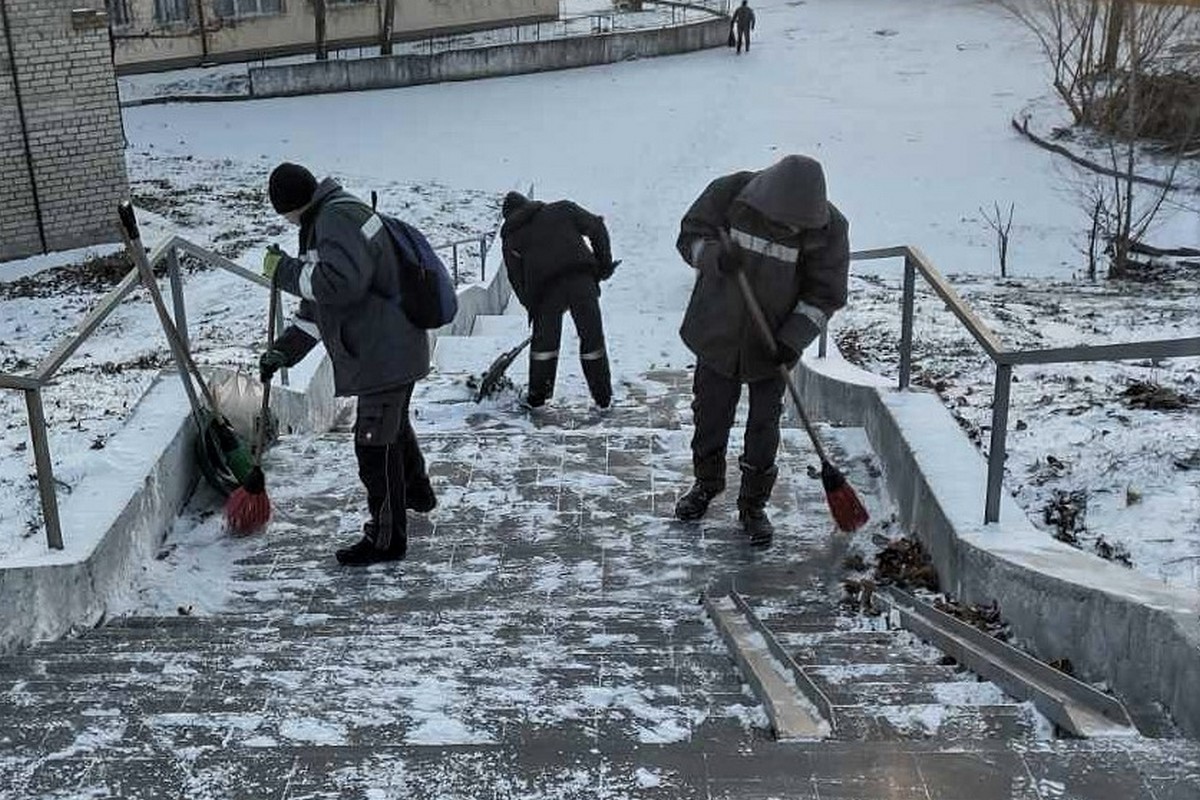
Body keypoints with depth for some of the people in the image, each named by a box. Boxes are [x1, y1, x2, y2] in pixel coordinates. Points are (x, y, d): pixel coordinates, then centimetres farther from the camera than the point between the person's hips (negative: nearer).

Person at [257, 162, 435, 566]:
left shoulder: (339, 218, -17)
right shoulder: (325, 222, 18)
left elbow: (341, 283, -32)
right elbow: (317, 303, 22)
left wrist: (286, 271, -19)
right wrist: (283, 349, 15)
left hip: (386, 354, -11)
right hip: (393, 350, 11)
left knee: (375, 443, -4)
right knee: (394, 425, 29)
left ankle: (386, 537, 7)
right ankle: (417, 491, 52)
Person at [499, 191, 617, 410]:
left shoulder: (510, 237, 21)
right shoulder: (562, 209, 22)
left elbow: (517, 279, 17)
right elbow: (596, 227, 10)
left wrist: (533, 308, 23)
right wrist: (604, 262, 14)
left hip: (545, 288, 0)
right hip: (581, 278, 0)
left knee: (544, 340, 17)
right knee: (592, 337, 10)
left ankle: (537, 395, 23)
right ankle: (603, 396, 14)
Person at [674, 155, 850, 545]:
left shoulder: (829, 228, -18)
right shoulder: (729, 194, -18)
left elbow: (824, 293, -10)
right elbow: (690, 235, -6)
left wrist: (793, 340, -21)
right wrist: (715, 257, -28)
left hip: (772, 346, -1)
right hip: (718, 334, 1)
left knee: (764, 428, 7)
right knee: (710, 417, 16)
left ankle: (753, 505, 26)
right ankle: (706, 485, 41)